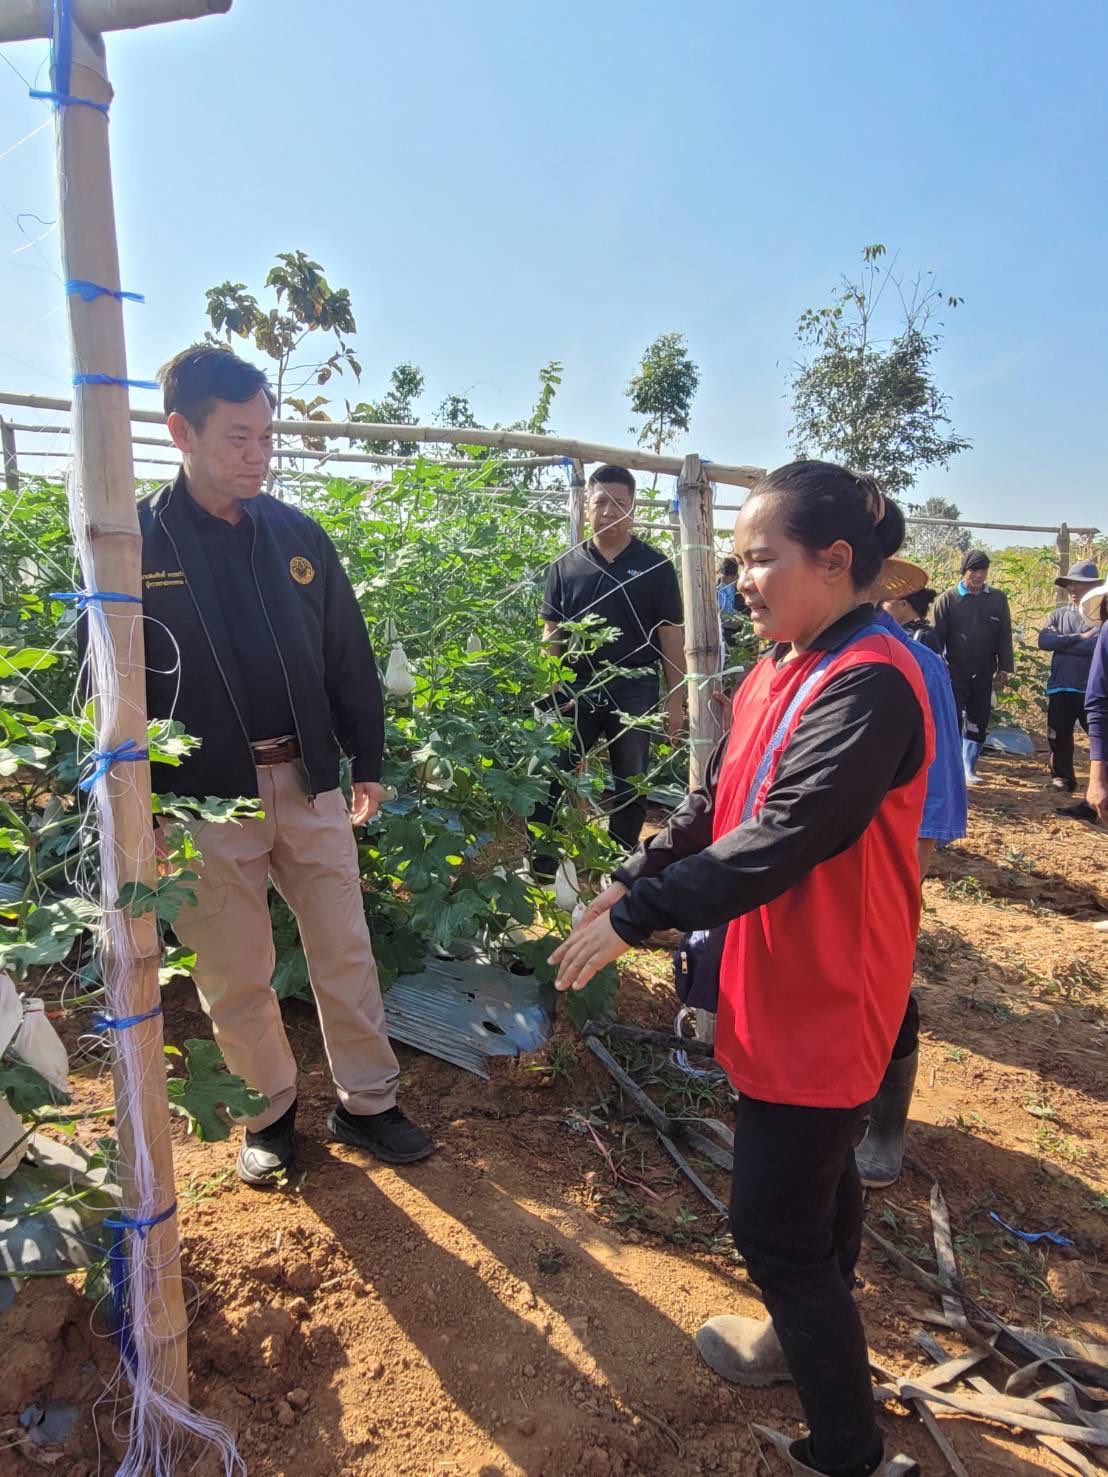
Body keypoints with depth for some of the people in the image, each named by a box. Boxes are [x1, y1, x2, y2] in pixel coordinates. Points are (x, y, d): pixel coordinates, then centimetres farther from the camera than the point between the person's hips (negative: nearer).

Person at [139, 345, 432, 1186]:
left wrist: (367, 761, 10)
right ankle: (269, 1113, 33)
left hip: (309, 783, 3)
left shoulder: (298, 536, 5)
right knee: (236, 976, 11)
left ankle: (367, 1103, 29)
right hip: (205, 799, -3)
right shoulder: (137, 543, -5)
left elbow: (349, 659, 10)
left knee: (347, 955, 11)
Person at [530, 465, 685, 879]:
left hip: (635, 691, -1)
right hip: (577, 691, 1)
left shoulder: (654, 566, 1)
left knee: (630, 787, 10)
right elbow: (552, 633, 7)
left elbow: (671, 636, 2)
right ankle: (539, 871, 10)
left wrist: (675, 699, -2)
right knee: (549, 781, 0)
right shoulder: (566, 567, 5)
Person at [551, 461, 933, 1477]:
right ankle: (809, 1335, 50)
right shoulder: (782, 671, 6)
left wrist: (636, 918, -26)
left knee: (775, 1219, 3)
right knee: (816, 1174, 26)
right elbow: (716, 803, 10)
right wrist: (631, 881, 0)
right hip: (775, 985, 9)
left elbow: (780, 839, -31)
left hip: (824, 1002, -9)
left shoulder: (870, 686, -24)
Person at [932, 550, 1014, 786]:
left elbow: (1004, 636, 7)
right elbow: (938, 636, -4)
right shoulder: (948, 599, -4)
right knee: (953, 722, -4)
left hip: (984, 675, 4)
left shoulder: (998, 599, 5)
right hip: (955, 673, -3)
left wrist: (1004, 668, 3)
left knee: (978, 723, 11)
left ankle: (969, 768, 23)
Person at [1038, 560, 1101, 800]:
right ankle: (1063, 777, 25)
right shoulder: (1059, 614, 11)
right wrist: (1078, 638, -13)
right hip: (1060, 687, 4)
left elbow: (1098, 645, -19)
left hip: (1092, 689, -4)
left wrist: (1062, 643, -10)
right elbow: (1044, 641, -5)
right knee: (1058, 737, 10)